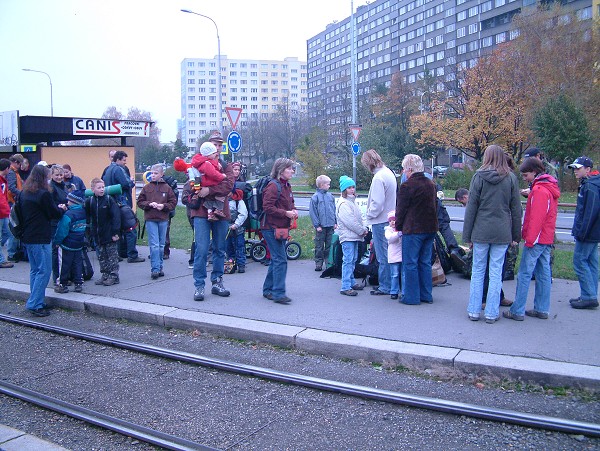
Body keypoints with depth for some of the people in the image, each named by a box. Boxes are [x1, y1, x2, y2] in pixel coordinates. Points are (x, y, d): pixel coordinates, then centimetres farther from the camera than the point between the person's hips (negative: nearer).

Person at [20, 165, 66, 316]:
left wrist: (56, 208, 16)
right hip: (40, 238, -9)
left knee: (35, 270, 15)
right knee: (44, 271, -3)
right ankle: (35, 304, -4)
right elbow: (54, 214, -9)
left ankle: (36, 302, 20)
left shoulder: (24, 193, 10)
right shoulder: (44, 194, -15)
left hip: (27, 237, 9)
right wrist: (61, 209, 15)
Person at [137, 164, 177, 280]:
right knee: (154, 245, -6)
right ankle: (155, 269, -4)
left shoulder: (167, 188, 4)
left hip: (163, 219, 2)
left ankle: (159, 267, 21)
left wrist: (163, 206, -11)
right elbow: (140, 202, 5)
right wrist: (149, 204, -11)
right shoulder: (147, 187, 4)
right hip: (150, 219, -1)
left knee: (161, 245, 10)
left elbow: (173, 203, 4)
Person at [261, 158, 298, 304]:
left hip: (282, 228, 10)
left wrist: (293, 210, 6)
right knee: (281, 260, -11)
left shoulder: (287, 186, 16)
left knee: (276, 259, 15)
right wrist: (286, 213, -21)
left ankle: (268, 290, 25)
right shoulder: (273, 186, -13)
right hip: (271, 228, -10)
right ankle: (278, 294, -6)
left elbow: (290, 203, 27)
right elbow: (267, 207, -20)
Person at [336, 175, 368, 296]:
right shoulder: (343, 204, -13)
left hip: (354, 236, 10)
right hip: (347, 236, -10)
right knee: (348, 260, -11)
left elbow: (359, 218, 20)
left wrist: (364, 229, 4)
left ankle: (351, 282, 27)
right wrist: (362, 231, -13)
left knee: (353, 259, 16)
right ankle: (346, 287, -11)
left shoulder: (352, 202, 18)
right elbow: (350, 221, -19)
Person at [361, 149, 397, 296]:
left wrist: (369, 215, -7)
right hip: (389, 219, 10)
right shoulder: (389, 172, 12)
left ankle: (385, 286, 6)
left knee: (382, 256, -1)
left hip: (380, 221, -10)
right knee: (387, 254, 17)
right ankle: (390, 284, 24)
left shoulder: (378, 177, -19)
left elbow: (377, 202, -23)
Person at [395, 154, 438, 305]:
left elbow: (401, 209, -9)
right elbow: (435, 206, 17)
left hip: (413, 230, -7)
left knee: (410, 264, 1)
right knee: (425, 262, 14)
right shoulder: (431, 184, 9)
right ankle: (426, 295, 20)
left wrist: (398, 226, 5)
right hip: (430, 228, 7)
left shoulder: (407, 186, -14)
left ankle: (411, 297, 5)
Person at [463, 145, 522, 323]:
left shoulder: (479, 176, -2)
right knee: (496, 273, 6)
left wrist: (467, 235, 1)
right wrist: (516, 235, 12)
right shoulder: (511, 178, 3)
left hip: (481, 231, -1)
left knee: (477, 271, 8)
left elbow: (471, 207, -3)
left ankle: (474, 311, 13)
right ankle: (491, 313, 11)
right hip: (502, 232, 1)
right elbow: (516, 209, 5)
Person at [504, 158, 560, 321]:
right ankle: (542, 309, 17)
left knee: (524, 274, -6)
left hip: (536, 239, -10)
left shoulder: (539, 190, -17)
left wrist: (530, 239, -18)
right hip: (547, 239, 10)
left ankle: (518, 311, -3)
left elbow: (536, 218, -21)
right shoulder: (550, 188, 15)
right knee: (543, 274, 11)